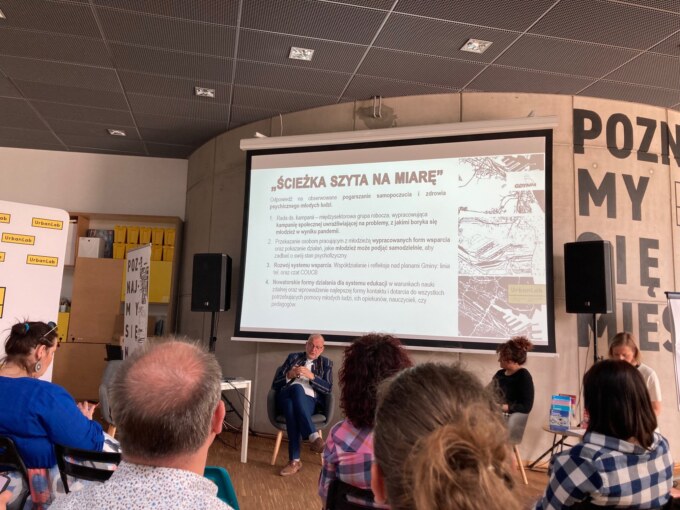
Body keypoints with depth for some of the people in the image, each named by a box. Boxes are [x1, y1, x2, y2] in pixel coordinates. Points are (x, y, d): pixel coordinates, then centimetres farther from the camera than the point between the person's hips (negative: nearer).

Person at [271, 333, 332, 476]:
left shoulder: (326, 363, 20)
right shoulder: (293, 357, 22)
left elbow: (328, 388, 4)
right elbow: (275, 383, 14)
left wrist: (311, 376, -11)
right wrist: (289, 375, -7)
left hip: (308, 400, -1)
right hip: (287, 396, 1)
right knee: (296, 388, -38)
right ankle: (313, 437, -45)